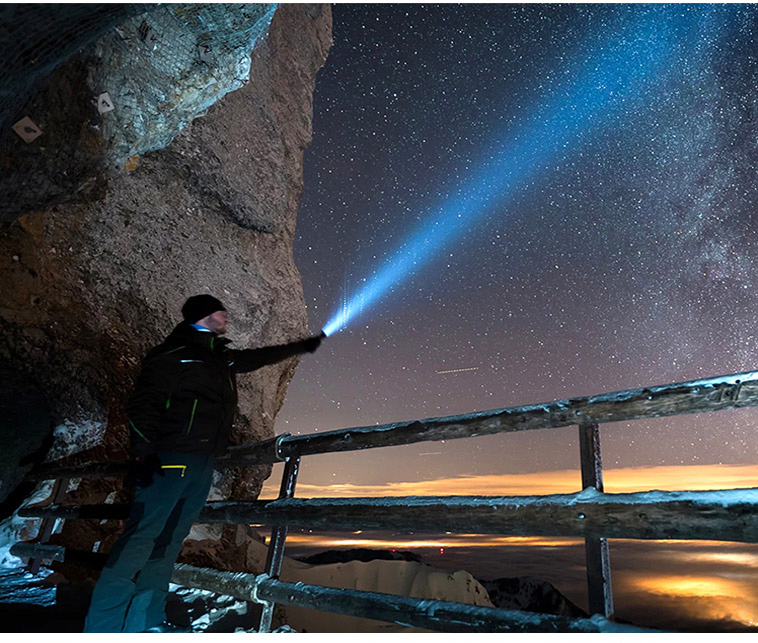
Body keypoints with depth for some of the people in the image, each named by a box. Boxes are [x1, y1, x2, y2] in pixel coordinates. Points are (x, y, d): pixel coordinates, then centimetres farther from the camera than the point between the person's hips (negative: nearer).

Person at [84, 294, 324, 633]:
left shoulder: (222, 359, 21)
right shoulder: (173, 353, -2)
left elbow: (258, 357, 34)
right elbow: (142, 404, -8)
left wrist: (302, 346, 40)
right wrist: (143, 452, -18)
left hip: (202, 465, 7)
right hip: (170, 459, -7)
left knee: (171, 540, 6)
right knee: (142, 535, -10)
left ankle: (147, 622, 12)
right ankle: (103, 625, -5)